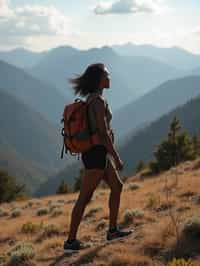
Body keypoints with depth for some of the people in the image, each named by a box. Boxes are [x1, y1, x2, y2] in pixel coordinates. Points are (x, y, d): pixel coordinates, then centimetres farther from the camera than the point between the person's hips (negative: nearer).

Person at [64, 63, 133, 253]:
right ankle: (70, 241, 1)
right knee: (84, 198, -4)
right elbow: (104, 133, -22)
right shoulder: (99, 101, -18)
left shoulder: (91, 99, 12)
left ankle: (112, 230, 27)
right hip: (97, 154, -10)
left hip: (96, 152, 10)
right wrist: (117, 158, -18)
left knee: (117, 186, 20)